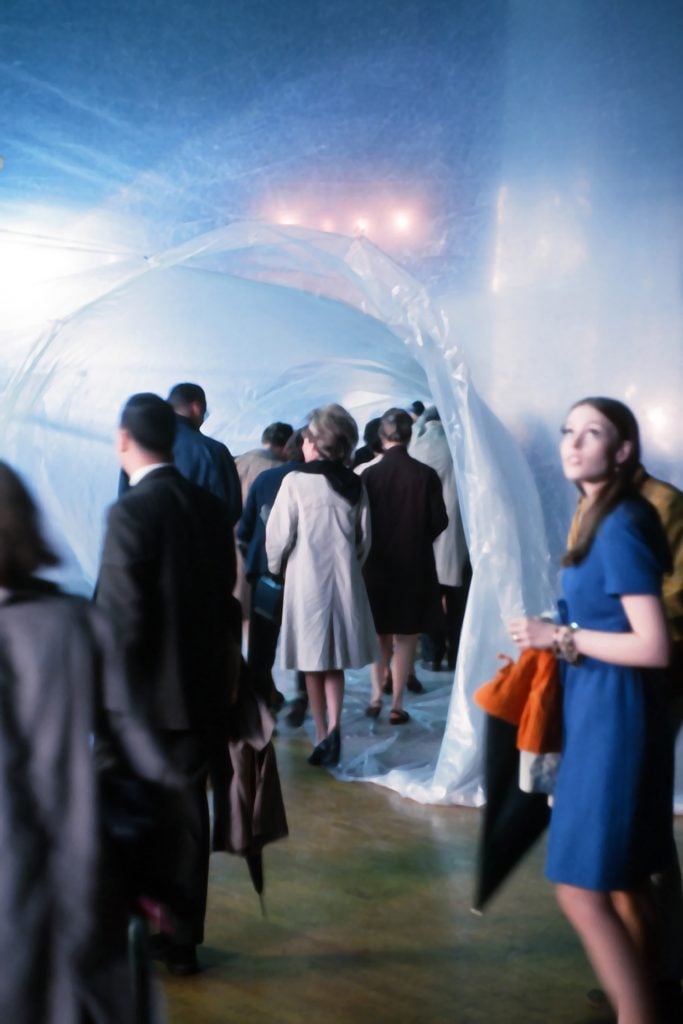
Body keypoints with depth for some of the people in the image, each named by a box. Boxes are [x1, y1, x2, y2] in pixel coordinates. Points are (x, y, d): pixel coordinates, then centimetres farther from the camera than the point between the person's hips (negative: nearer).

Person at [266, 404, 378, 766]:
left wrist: (275, 568, 10)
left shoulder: (296, 481, -11)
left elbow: (279, 535, -8)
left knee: (314, 662, 7)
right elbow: (364, 538, 10)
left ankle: (321, 735, 13)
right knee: (334, 662, 11)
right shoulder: (354, 484, 3)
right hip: (345, 581, 4)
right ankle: (333, 727, -5)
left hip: (306, 580, -3)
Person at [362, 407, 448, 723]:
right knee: (405, 637, 9)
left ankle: (376, 695, 19)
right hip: (415, 566, -1)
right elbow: (439, 521, -7)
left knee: (379, 635, 20)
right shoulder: (426, 475, -11)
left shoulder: (370, 475, -11)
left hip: (377, 564, 1)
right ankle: (397, 704, 12)